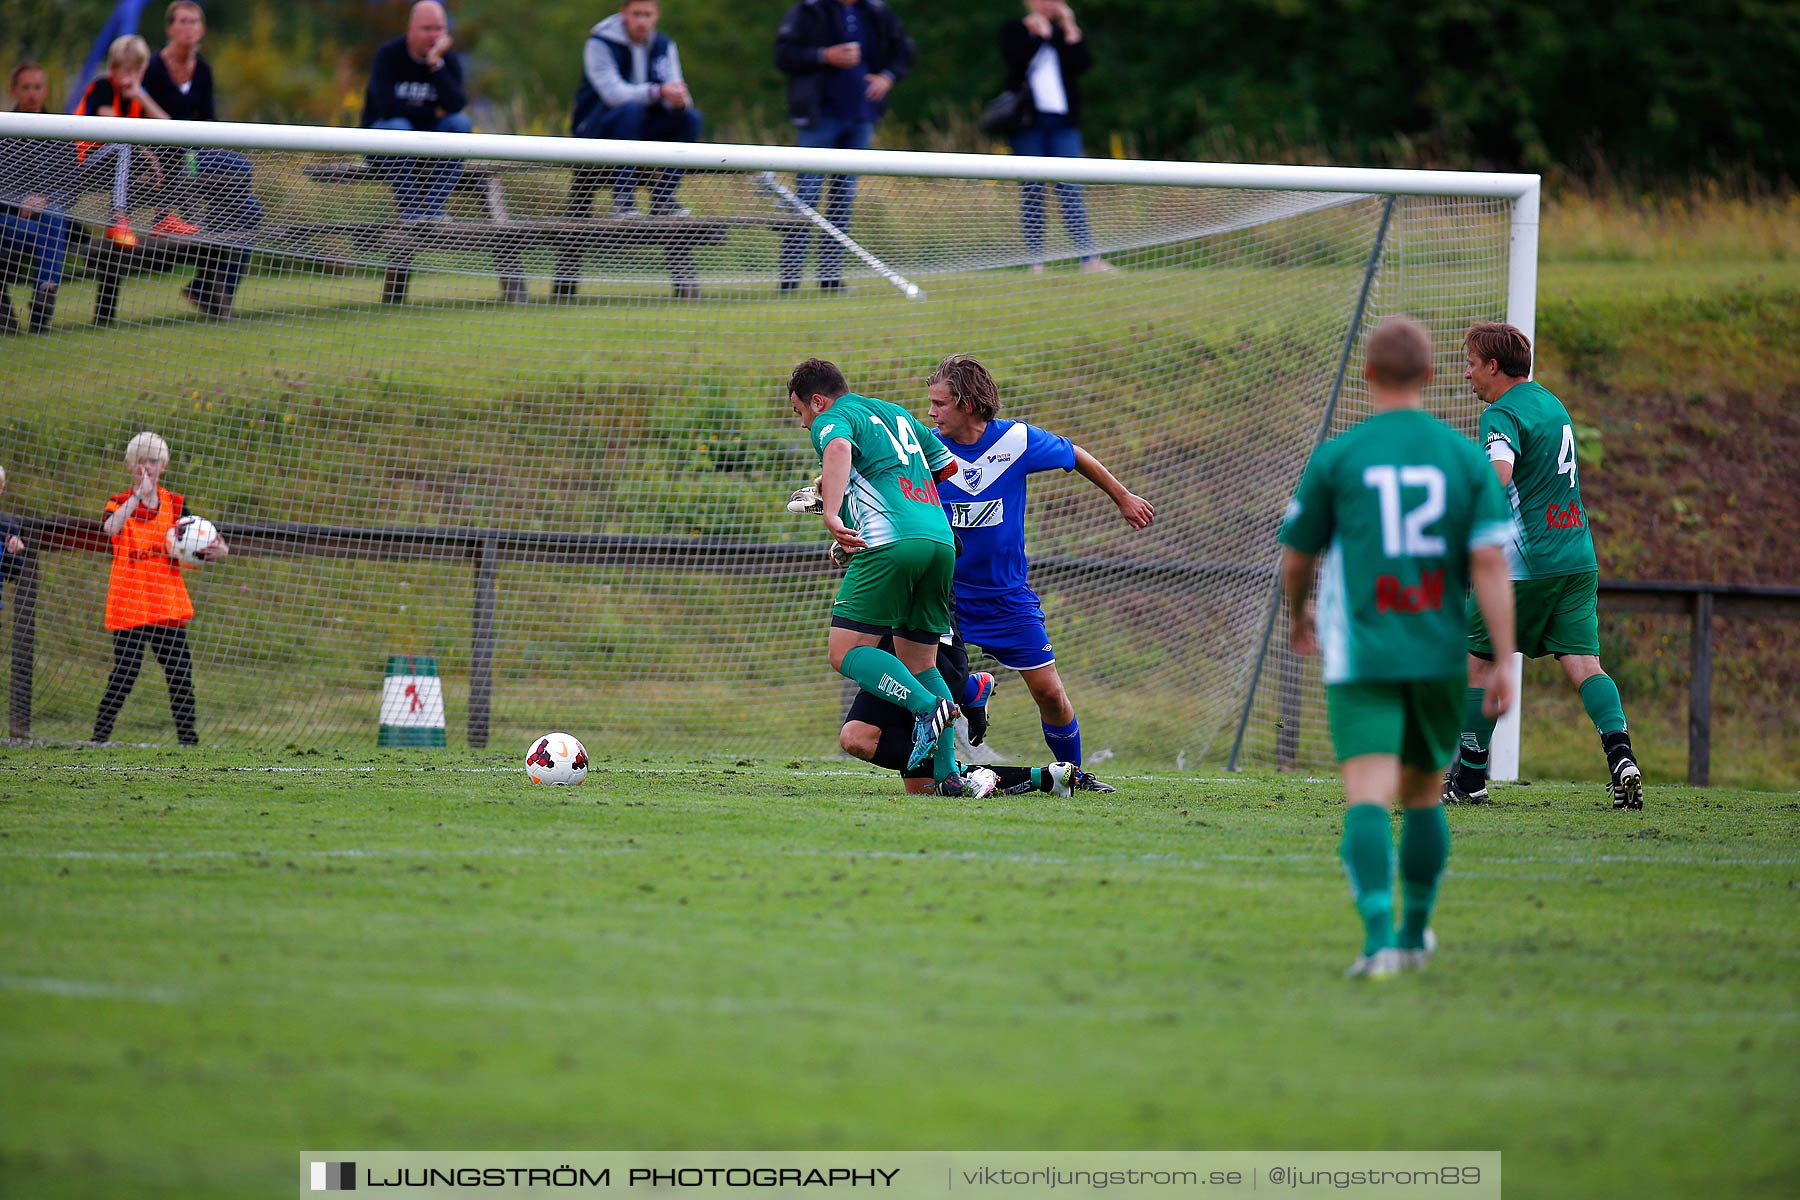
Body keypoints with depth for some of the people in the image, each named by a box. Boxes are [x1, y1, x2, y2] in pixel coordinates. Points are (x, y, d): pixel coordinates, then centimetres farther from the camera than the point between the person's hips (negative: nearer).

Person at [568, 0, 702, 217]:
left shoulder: (664, 46, 6)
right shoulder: (599, 44, -11)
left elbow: (673, 92, -5)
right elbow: (614, 93, -25)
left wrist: (679, 100, -31)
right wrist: (658, 92, -38)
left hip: (640, 130, 5)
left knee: (690, 117, -18)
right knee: (631, 110, -35)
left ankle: (663, 199, -16)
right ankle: (622, 198, -36)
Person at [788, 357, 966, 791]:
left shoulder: (830, 421, 6)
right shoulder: (894, 413, 28)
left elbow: (839, 447, -19)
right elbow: (949, 466, 35)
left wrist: (831, 513, -29)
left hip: (890, 544, -8)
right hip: (941, 540, 8)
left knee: (846, 652, -5)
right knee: (919, 665, 14)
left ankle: (928, 707, -26)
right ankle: (948, 768, 1)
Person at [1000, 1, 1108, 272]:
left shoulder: (1065, 33, 14)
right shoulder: (1014, 31, 6)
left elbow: (1082, 64, -2)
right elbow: (1017, 60, -13)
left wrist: (1069, 29, -3)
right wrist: (1040, 34, -6)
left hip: (1063, 121, 2)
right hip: (1029, 119, -2)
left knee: (1071, 190, -6)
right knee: (1032, 192, -1)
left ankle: (1088, 257, -12)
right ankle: (1036, 259, 1)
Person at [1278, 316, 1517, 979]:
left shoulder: (1336, 458, -2)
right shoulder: (1465, 458, 2)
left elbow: (1296, 557, 8)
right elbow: (1491, 563, -6)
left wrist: (1297, 614, 30)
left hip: (1361, 656, -3)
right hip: (1440, 653, 3)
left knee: (1368, 798, -12)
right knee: (1422, 794, 21)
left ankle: (1379, 937, -29)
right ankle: (1416, 932, 32)